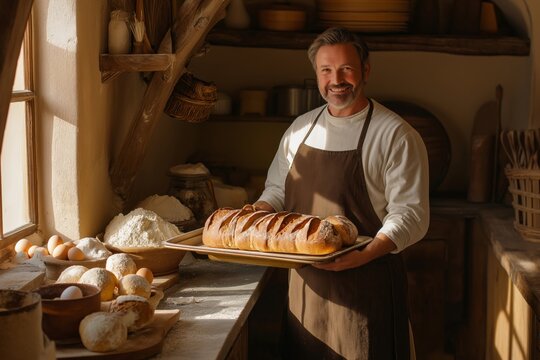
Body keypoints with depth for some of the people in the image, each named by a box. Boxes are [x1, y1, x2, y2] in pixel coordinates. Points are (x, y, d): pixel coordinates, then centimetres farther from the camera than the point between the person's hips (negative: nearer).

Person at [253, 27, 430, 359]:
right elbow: (277, 190, 20)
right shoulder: (300, 129, 9)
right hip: (306, 282, 5)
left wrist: (366, 253, -29)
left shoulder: (396, 136, -9)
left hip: (366, 285, -5)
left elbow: (410, 214, -14)